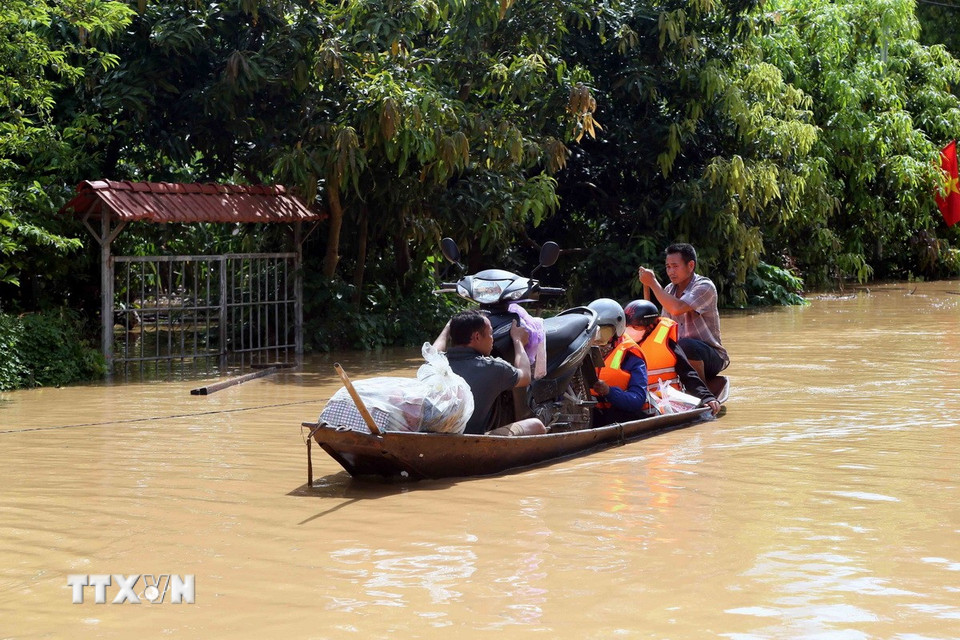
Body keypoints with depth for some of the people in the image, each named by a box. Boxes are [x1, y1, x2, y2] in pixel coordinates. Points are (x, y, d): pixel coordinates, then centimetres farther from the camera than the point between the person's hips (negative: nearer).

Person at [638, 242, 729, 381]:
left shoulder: (705, 286, -14)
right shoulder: (669, 290, 9)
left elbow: (676, 308, -30)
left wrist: (653, 282, -21)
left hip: (712, 357, -7)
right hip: (680, 354, 7)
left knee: (685, 345, -36)